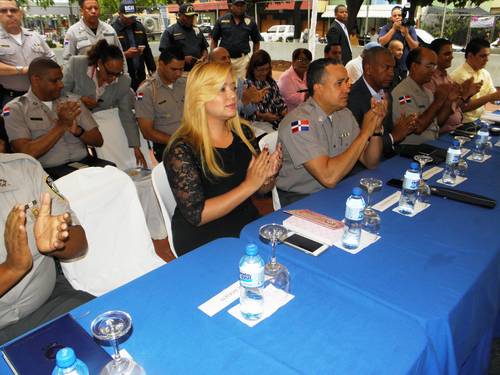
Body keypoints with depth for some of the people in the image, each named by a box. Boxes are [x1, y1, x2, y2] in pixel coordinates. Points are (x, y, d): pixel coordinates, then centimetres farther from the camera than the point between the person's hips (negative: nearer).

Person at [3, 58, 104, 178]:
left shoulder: (72, 102, 14)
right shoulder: (15, 109, 2)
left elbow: (98, 140, 11)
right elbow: (26, 153, -12)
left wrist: (77, 130, -10)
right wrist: (62, 125, -14)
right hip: (49, 171, -4)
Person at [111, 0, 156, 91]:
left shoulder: (139, 27, 12)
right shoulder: (113, 29, -8)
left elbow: (147, 50, 18)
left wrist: (153, 70, 15)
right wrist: (125, 54, -24)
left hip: (140, 76, 5)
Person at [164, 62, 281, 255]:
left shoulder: (243, 133, 3)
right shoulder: (181, 150, -15)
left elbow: (261, 189, 13)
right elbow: (197, 215, -18)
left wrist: (268, 175, -11)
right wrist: (249, 185, -20)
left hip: (249, 227, 6)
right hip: (204, 242, -6)